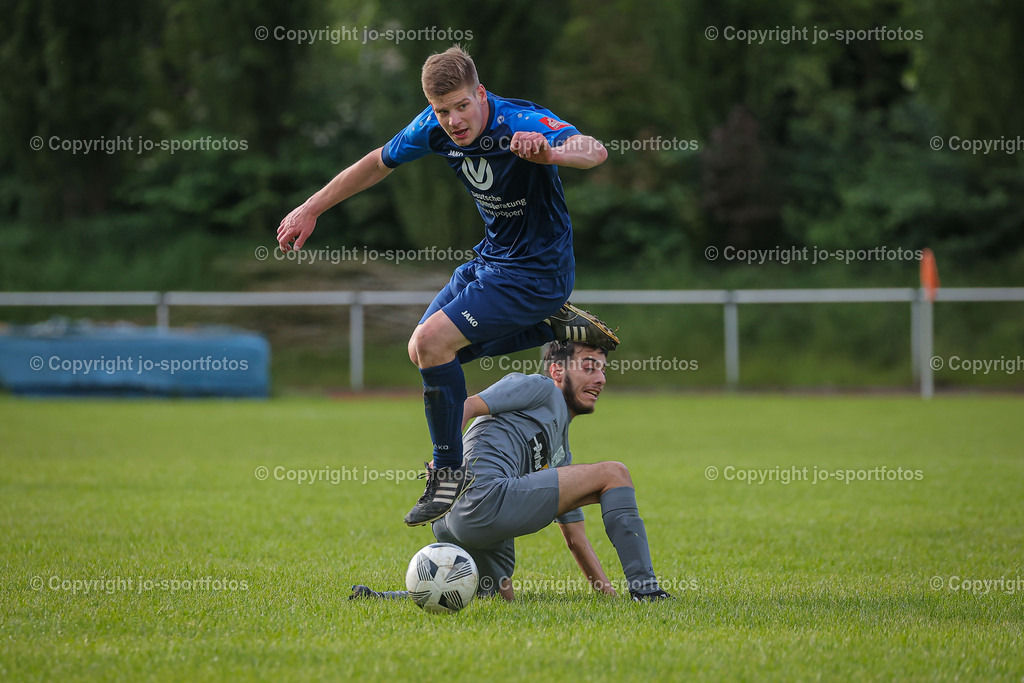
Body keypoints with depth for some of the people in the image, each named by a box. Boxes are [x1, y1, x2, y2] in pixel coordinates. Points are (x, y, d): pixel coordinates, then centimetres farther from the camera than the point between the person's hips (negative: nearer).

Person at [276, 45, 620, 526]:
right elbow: (378, 163, 11)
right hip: (491, 257, 9)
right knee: (423, 351, 15)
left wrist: (550, 152, -68)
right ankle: (553, 326, 17)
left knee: (432, 342, -21)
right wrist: (311, 209, 11)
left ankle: (451, 471, -6)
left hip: (536, 271, -9)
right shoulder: (435, 127, -8)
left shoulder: (521, 123, -28)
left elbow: (595, 151, -46)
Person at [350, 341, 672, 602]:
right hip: (486, 496, -10)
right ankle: (645, 590, -9)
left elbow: (574, 536, 35)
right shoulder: (541, 388, 11)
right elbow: (465, 407, -3)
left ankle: (382, 600, 17)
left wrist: (607, 591, 27)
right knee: (614, 474, -2)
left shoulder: (560, 450, 35)